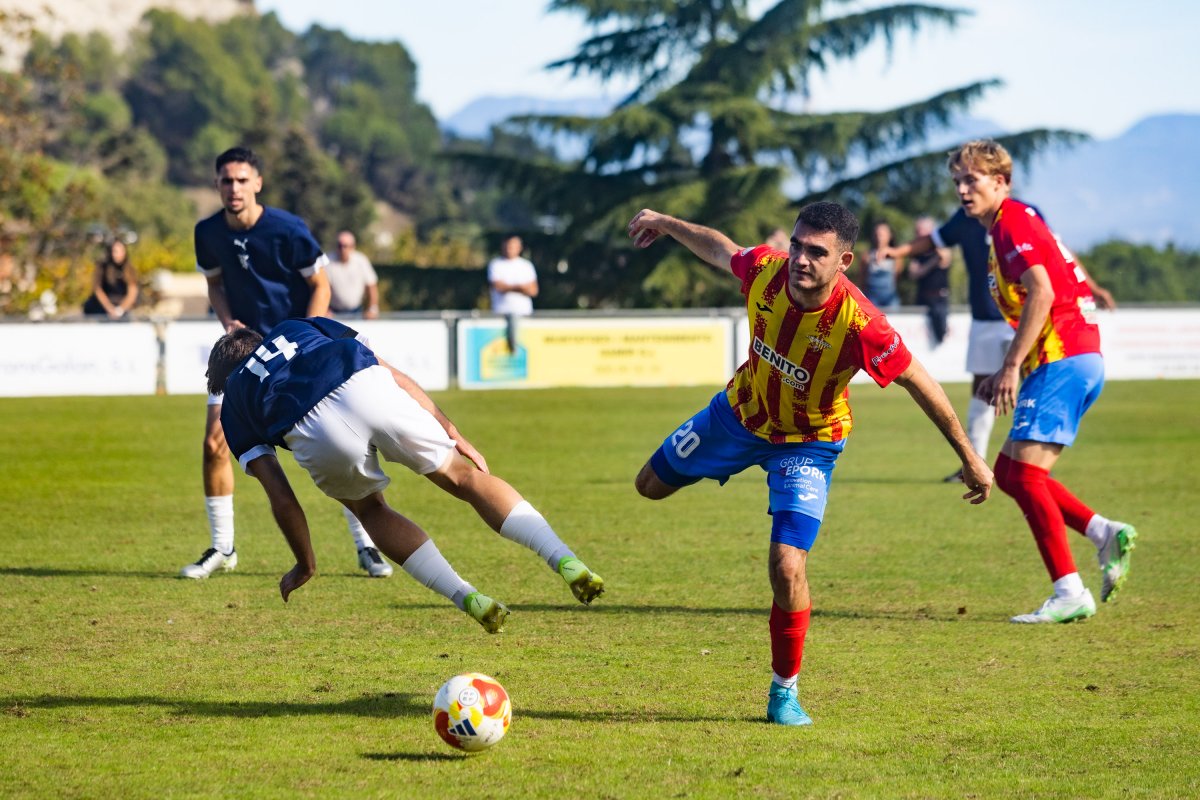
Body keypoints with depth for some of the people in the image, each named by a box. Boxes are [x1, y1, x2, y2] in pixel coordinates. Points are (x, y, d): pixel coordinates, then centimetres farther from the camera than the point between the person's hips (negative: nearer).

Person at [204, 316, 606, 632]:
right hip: (368, 387, 1)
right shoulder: (300, 328, 43)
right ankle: (567, 562, 0)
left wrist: (305, 565, 37)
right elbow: (395, 376, 27)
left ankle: (468, 598, 13)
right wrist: (451, 432, 24)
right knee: (464, 477, 16)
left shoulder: (234, 402, 36)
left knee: (369, 509, 28)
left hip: (312, 431, -1)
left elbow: (280, 496, 26)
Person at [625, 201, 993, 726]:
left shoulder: (859, 324, -37)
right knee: (652, 484, 23)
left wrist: (969, 459, -17)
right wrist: (664, 224, 13)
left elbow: (920, 384, -25)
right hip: (742, 412, 5)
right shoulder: (765, 271, -26)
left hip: (807, 441, -5)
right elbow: (721, 250, -1)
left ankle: (785, 692, 3)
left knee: (787, 566, -20)